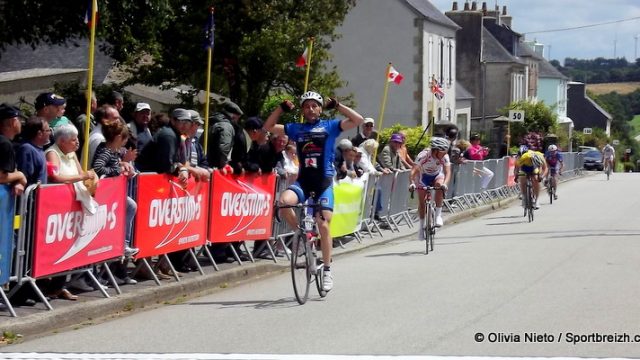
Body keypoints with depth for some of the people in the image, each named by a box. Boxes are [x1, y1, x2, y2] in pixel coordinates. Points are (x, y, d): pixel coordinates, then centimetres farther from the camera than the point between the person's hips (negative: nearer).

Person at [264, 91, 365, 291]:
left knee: (323, 225, -9)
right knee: (283, 201, -29)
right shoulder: (296, 129, 13)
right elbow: (268, 127, 16)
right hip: (303, 181, 2)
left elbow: (358, 120, -2)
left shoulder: (330, 126, 6)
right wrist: (282, 108, 5)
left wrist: (336, 105, -2)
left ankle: (327, 271, 1)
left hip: (324, 181, -2)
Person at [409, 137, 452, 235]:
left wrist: (445, 183, -53)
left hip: (437, 175, 1)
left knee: (440, 187, -33)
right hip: (423, 176, -1)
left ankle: (438, 215, -22)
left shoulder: (445, 156, -27)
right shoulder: (423, 155, -34)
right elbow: (414, 171, -41)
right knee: (422, 202, -3)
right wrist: (412, 183, -58)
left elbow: (447, 172, -33)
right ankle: (421, 226, 18)